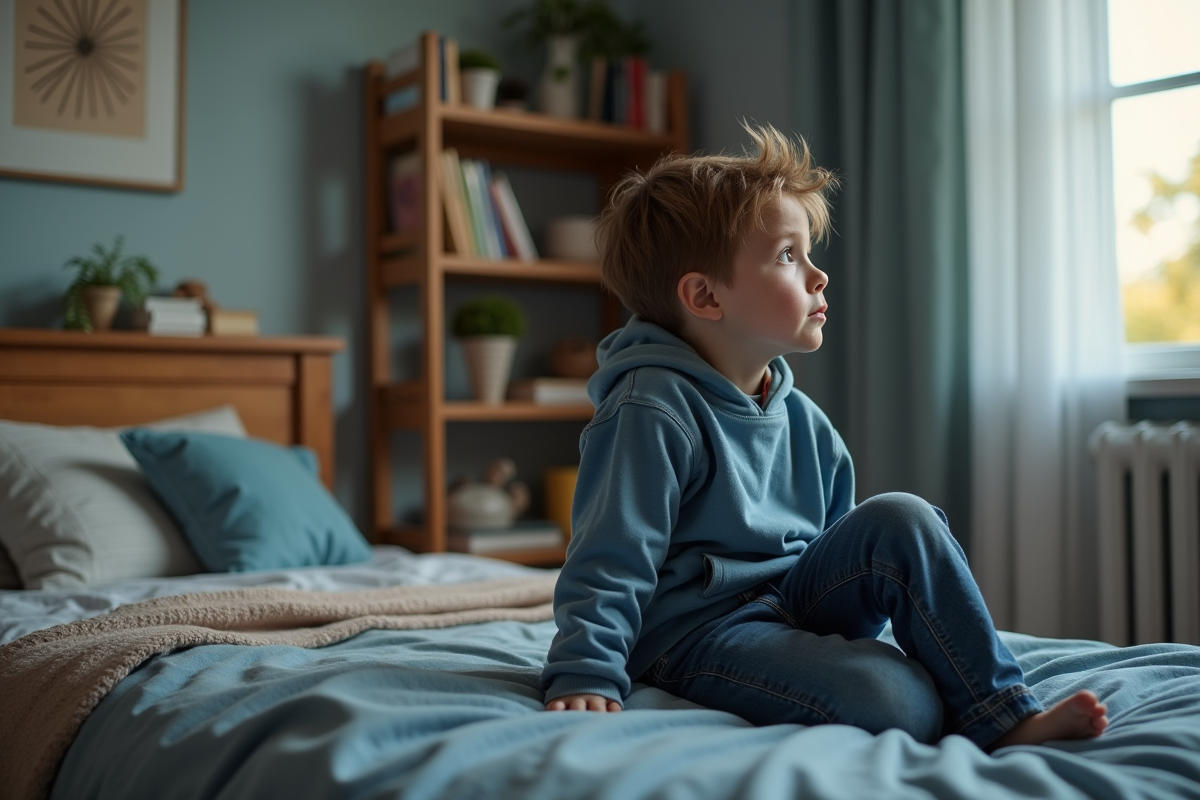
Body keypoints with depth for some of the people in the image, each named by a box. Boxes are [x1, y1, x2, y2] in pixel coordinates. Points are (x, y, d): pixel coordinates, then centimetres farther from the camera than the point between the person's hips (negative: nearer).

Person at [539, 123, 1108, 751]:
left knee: (898, 521, -15)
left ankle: (1004, 715, -11)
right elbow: (608, 560, -17)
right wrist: (585, 676, -24)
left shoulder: (801, 419, 11)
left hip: (798, 601, 9)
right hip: (694, 631, -8)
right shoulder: (653, 412, -15)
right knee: (896, 701, -31)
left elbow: (843, 545, 20)